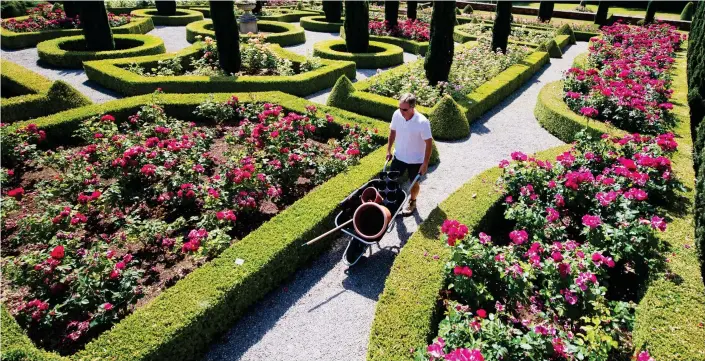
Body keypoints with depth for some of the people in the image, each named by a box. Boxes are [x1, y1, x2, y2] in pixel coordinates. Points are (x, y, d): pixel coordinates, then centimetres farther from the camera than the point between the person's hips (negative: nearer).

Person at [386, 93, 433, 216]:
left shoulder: (422, 122, -29)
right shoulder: (396, 114, -16)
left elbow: (429, 143, -19)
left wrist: (425, 163, -16)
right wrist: (388, 150, 7)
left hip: (415, 160, -3)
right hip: (399, 156, 4)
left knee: (414, 183, 18)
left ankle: (412, 202, 47)